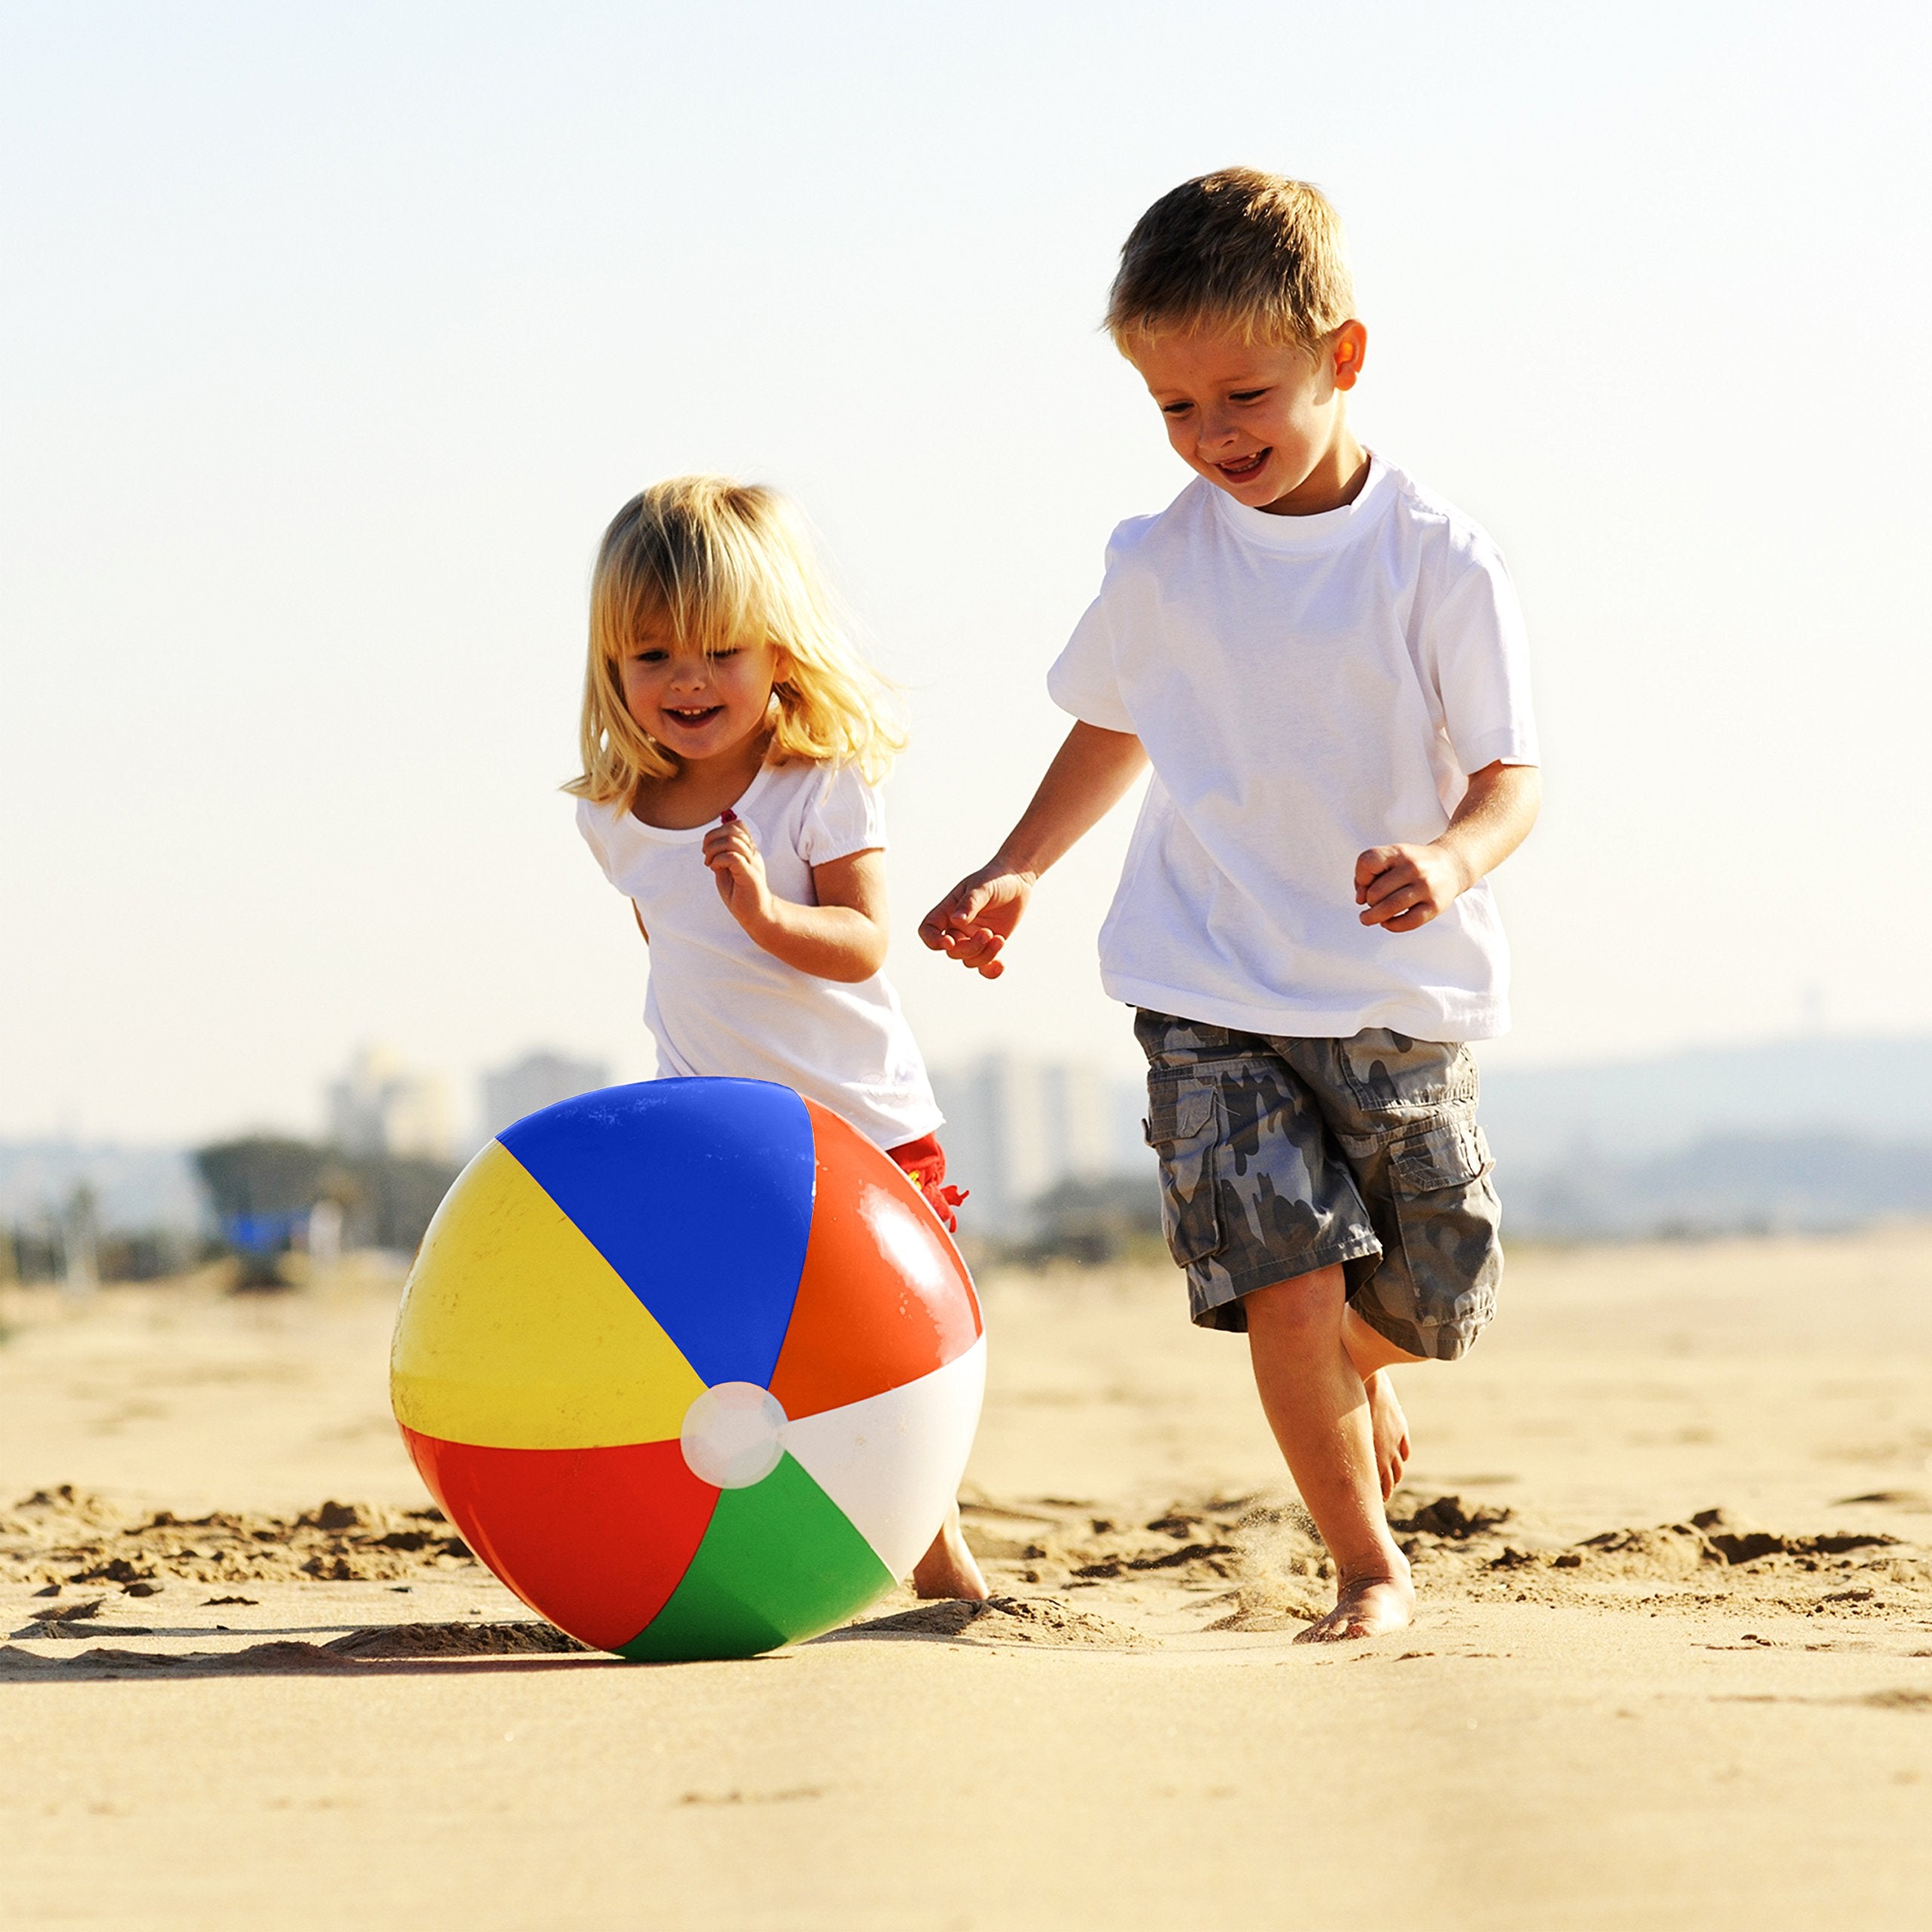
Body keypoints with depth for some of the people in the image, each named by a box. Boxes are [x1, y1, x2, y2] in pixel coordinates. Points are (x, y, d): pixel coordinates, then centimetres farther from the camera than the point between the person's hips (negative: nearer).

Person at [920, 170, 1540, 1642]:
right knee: (1287, 1284, -15)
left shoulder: (1442, 563, -9)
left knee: (1427, 1301, 12)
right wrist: (1019, 869, 14)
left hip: (1400, 999, 0)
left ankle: (1361, 1370, 50)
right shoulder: (1161, 565, -1)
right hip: (1211, 996, 0)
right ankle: (1370, 1568, 2)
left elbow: (1510, 773, -10)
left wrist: (1455, 857, -30)